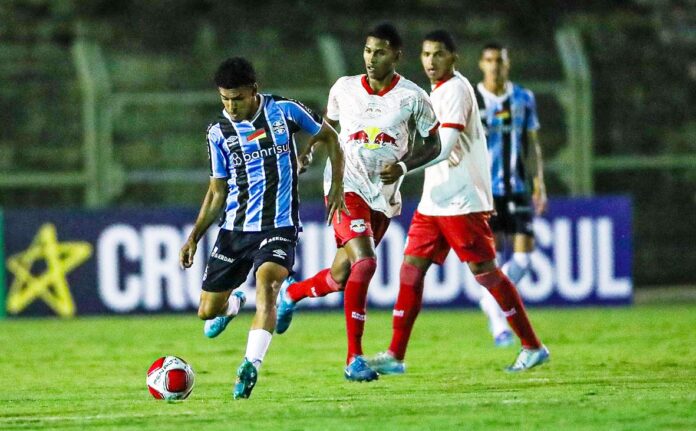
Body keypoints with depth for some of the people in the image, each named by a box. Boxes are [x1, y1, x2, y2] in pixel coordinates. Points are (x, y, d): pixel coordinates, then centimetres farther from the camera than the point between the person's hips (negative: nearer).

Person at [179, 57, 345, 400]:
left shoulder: (284, 111, -5)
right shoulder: (219, 132, 2)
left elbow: (329, 137, 11)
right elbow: (217, 192, 12)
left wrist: (337, 186, 2)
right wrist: (195, 236, 4)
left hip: (279, 227, -4)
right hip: (235, 228, 4)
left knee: (265, 282, -32)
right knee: (208, 312, 6)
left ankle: (251, 367, -37)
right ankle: (232, 303, 43)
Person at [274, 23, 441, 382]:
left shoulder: (412, 97, -3)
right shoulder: (344, 89, 0)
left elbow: (433, 145, 3)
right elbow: (328, 125, 20)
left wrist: (403, 165, -15)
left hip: (385, 197, 2)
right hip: (347, 187, -2)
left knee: (341, 277, 8)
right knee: (364, 261, -24)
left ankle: (291, 293, 43)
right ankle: (354, 359, -19)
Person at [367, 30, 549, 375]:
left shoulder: (455, 90, -13)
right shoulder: (437, 92, 16)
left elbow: (444, 146, -23)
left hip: (462, 201, -9)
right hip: (434, 201, 9)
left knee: (485, 272, -5)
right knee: (411, 267, 3)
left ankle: (533, 347, 3)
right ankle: (395, 356, 3)